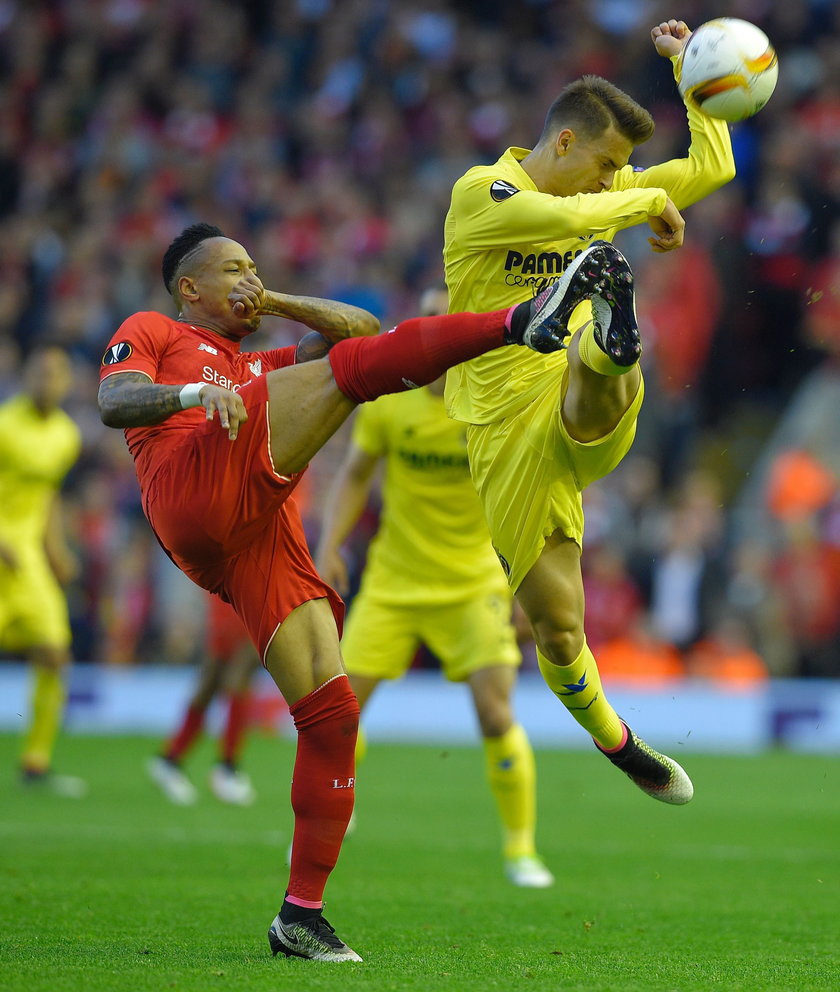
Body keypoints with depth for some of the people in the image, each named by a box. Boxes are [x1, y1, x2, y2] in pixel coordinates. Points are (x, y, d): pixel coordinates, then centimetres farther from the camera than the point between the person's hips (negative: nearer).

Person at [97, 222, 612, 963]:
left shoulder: (261, 369, 43)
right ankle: (520, 324, -37)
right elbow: (113, 403, 3)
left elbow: (359, 324, 40)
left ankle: (301, 914, 1)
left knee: (330, 712, -3)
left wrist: (272, 303, 35)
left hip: (265, 545, 7)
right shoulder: (151, 334, 25)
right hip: (198, 493, -7)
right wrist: (194, 391, -14)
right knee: (353, 366, -17)